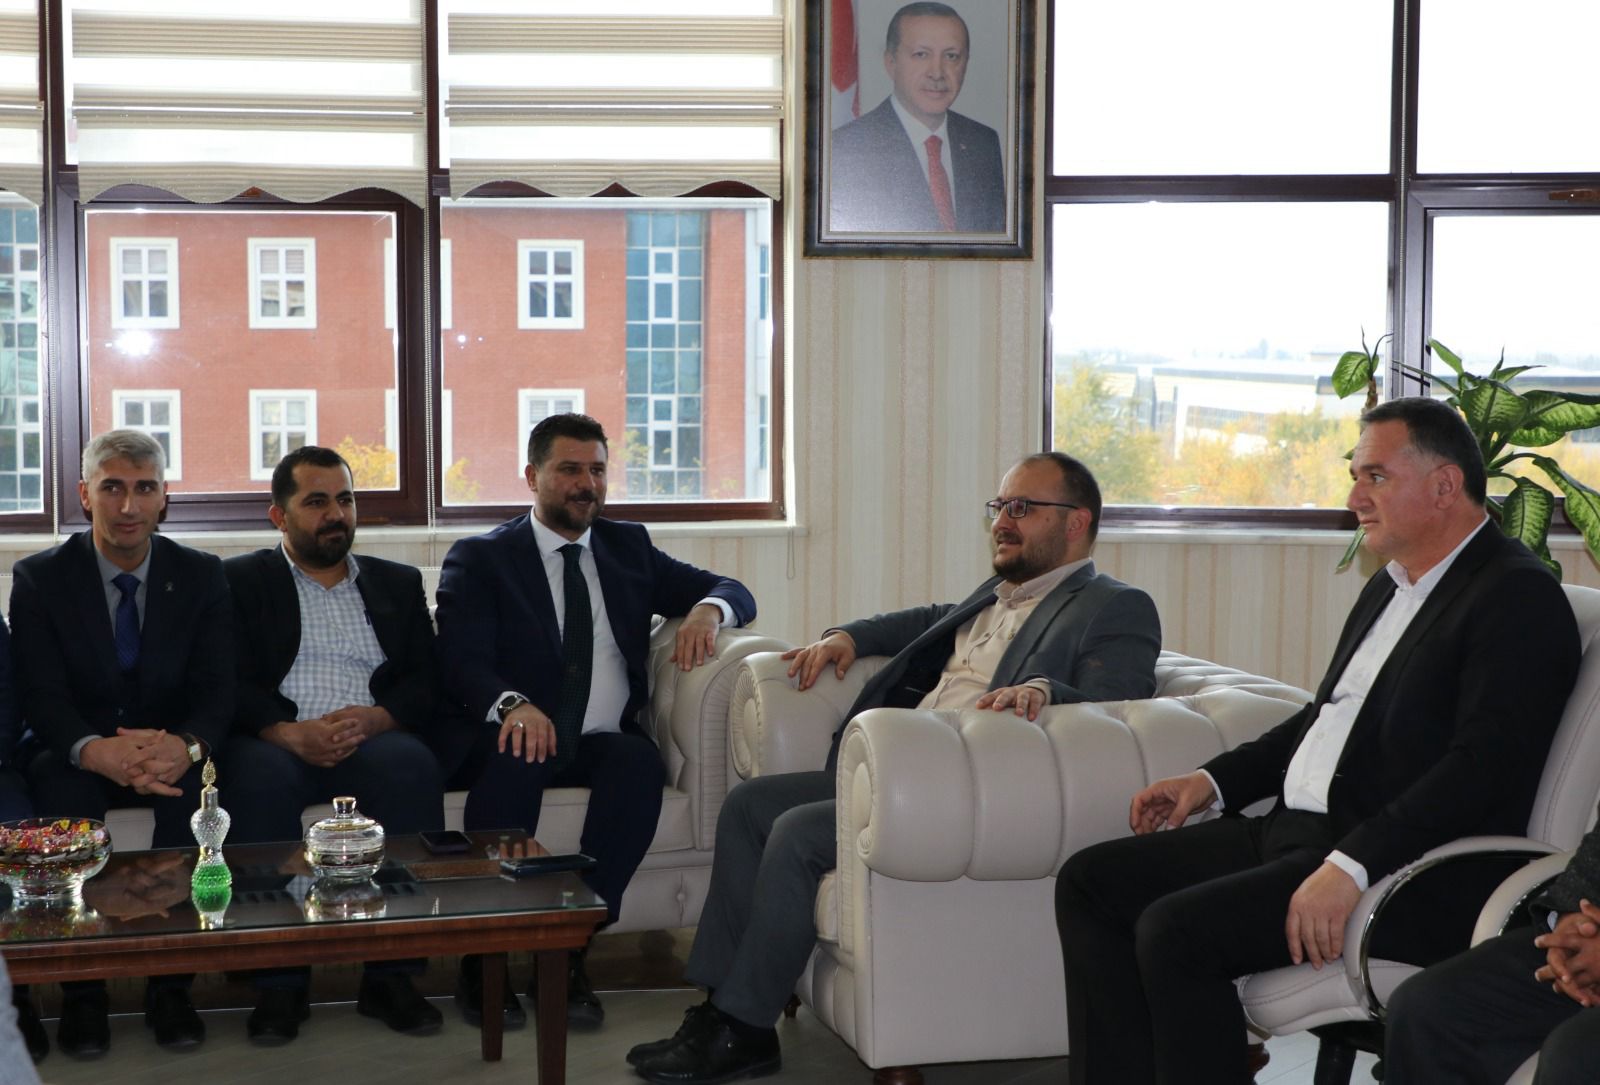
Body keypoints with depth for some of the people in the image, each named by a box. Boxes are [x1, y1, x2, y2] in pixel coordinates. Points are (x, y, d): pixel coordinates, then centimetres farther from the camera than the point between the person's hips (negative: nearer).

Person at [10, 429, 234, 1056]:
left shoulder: (201, 577, 3)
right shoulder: (39, 579, -1)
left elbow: (218, 691, -5)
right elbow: (41, 696, -11)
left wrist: (186, 745, -30)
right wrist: (97, 751, -33)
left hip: (172, 755, 1)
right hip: (77, 755, 0)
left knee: (198, 783, -33)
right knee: (59, 787, -34)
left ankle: (171, 987, -22)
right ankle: (81, 991, -23)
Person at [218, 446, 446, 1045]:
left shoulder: (398, 584, 22)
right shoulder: (240, 581, 14)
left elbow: (426, 685, 10)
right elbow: (229, 687, 0)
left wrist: (374, 717, -12)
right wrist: (291, 733, -19)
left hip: (372, 742, 2)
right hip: (277, 743, -1)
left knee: (411, 764, -33)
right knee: (261, 773, -37)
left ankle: (392, 975, -28)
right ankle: (279, 983, -29)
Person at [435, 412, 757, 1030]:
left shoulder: (629, 548, 21)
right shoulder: (479, 560, 8)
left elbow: (734, 592, 19)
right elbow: (462, 662, -7)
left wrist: (707, 609, -7)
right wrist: (512, 704, -30)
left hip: (606, 742, 3)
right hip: (518, 736, -2)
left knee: (640, 761, -32)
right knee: (514, 759, -37)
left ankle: (572, 949, -31)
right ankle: (483, 959, -28)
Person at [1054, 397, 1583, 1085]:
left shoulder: (1520, 598, -11)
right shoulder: (1390, 587, 19)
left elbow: (1483, 766, -22)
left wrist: (1350, 867, -30)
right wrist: (1215, 780, 16)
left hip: (1400, 871, -10)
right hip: (1292, 831, 10)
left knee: (1176, 929, -26)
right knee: (1091, 881, 2)